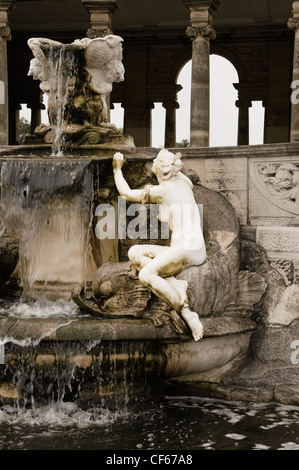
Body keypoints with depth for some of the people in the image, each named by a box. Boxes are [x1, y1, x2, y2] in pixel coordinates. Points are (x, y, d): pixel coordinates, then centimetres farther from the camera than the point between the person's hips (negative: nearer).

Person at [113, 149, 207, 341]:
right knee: (134, 253, 4)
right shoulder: (182, 182, 14)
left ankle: (187, 313, -24)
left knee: (146, 274, -23)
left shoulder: (162, 190, -5)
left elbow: (125, 192, 8)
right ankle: (176, 284, -11)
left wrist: (117, 168, 21)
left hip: (187, 248, -9)